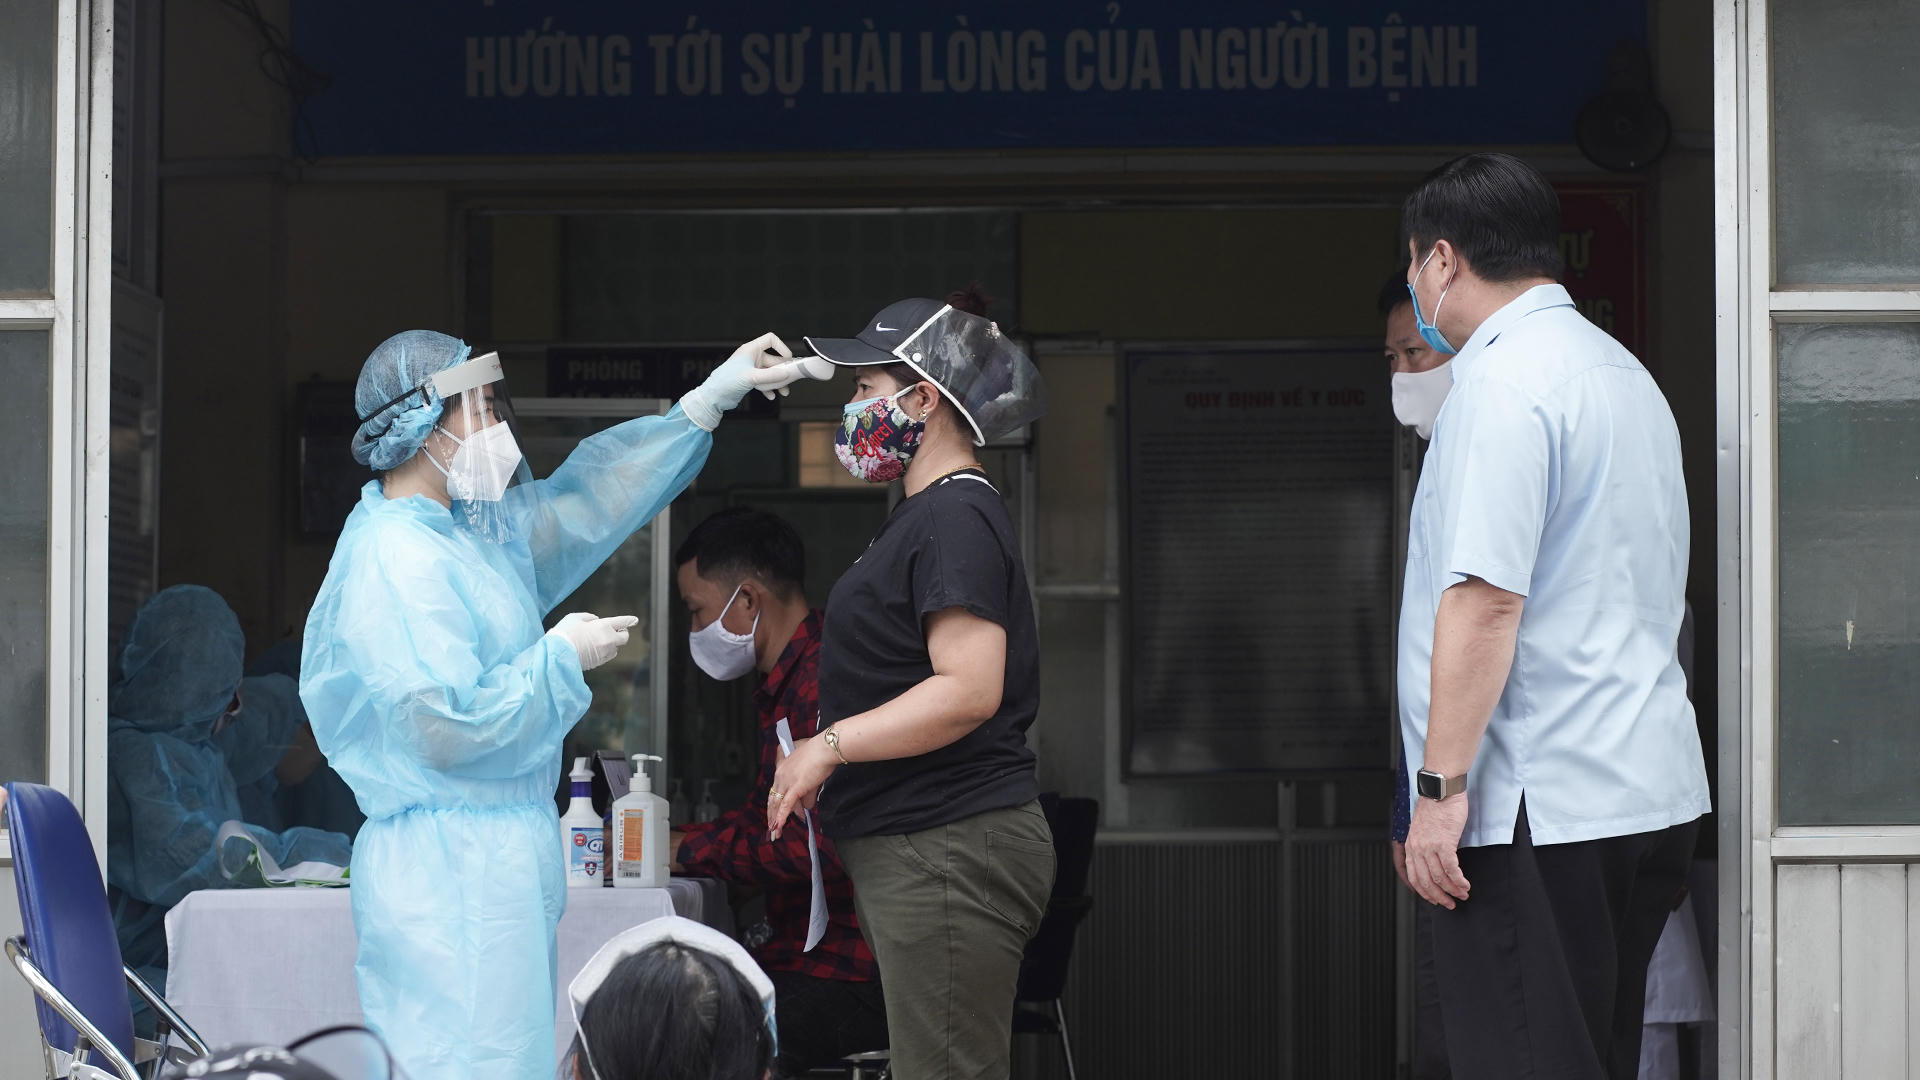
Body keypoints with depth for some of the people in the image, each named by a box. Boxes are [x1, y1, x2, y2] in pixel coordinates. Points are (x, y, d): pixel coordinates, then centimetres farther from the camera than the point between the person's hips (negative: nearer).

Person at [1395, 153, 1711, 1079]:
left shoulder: (1502, 381, -12)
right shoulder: (1624, 373, 20)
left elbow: (1487, 596, -21)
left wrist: (1441, 785, -19)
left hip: (1538, 808, -10)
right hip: (1653, 788, 10)